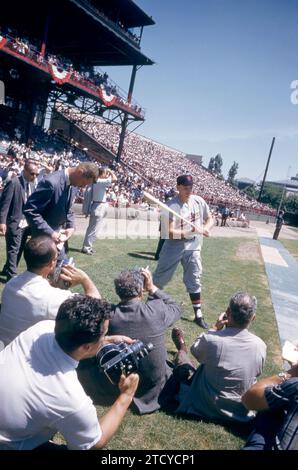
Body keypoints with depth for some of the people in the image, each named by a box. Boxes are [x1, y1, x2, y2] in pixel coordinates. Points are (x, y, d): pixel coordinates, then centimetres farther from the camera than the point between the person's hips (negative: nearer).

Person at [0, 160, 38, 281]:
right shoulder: (14, 183, -14)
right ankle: (12, 275, 10)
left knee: (19, 249, 16)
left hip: (26, 223, 7)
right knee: (13, 250, 1)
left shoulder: (32, 185, 9)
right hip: (14, 222, -7)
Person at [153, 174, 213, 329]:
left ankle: (198, 314, 20)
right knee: (161, 278, 9)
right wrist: (192, 231, -32)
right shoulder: (171, 206, -19)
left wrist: (204, 229, -14)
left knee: (194, 280, 9)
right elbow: (169, 233, -25)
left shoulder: (199, 201, -4)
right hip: (174, 246, -4)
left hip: (193, 246, 4)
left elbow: (209, 219, 8)